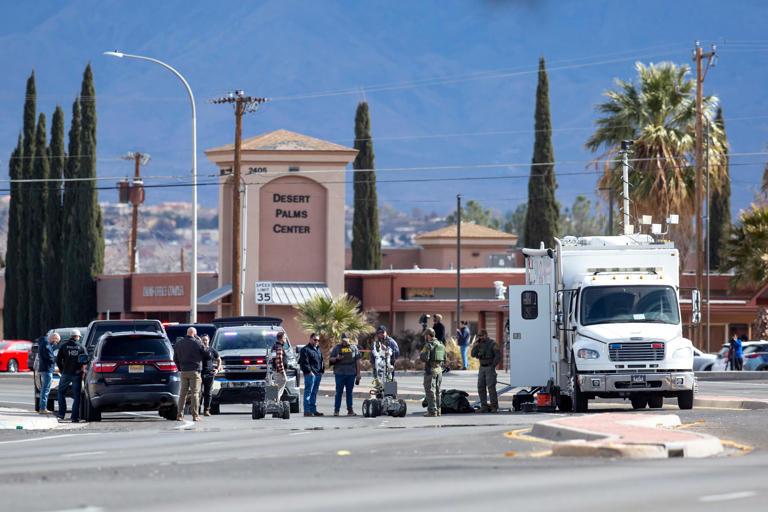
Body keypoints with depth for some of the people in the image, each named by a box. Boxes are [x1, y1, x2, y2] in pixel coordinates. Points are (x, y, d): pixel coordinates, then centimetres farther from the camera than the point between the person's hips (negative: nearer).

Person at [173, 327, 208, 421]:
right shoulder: (198, 343, -8)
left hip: (183, 371, 4)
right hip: (194, 371, -4)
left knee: (183, 393, 8)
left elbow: (175, 359, 13)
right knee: (195, 393, -1)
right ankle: (195, 415, -4)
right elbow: (206, 355, 0)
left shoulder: (178, 343, 8)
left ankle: (180, 415, 3)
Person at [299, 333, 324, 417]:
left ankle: (313, 410, 15)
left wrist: (322, 370, 13)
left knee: (314, 392, 11)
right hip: (310, 374, -8)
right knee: (308, 392, -8)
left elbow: (321, 361, 26)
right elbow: (304, 362, -11)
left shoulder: (318, 349, 21)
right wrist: (309, 371, -17)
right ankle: (307, 411, -10)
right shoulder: (305, 349, -4)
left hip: (318, 374, 8)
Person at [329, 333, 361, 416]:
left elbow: (357, 361, 10)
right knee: (339, 392, -5)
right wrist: (336, 358, -14)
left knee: (349, 392, 6)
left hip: (351, 373, 1)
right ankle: (336, 410, -4)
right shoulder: (337, 348, 9)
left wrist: (358, 373, 4)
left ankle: (350, 409, 11)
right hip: (340, 373, -1)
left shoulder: (354, 348, 10)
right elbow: (330, 359, 8)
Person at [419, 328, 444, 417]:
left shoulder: (428, 345, -12)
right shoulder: (441, 345, 10)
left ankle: (432, 411, -7)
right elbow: (444, 358, 14)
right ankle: (437, 410, 17)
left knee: (430, 391, -4)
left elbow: (424, 358, -19)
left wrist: (420, 355, 2)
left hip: (430, 370, -7)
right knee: (437, 391, 15)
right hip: (439, 370, 7)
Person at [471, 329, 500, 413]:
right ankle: (484, 407, 3)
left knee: (491, 387, -13)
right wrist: (475, 345, -8)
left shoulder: (493, 344, -11)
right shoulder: (480, 344, 9)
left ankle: (494, 407, -9)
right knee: (481, 387, -1)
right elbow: (473, 354, 5)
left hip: (490, 368, -6)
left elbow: (498, 356, -16)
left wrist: (493, 367, -20)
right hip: (482, 368, 6)